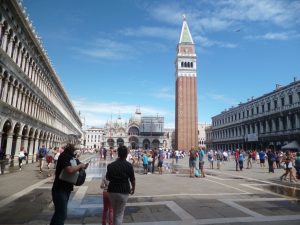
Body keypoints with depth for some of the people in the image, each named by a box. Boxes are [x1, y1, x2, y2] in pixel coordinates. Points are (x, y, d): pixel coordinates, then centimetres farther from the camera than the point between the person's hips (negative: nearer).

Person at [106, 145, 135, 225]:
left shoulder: (111, 165, -2)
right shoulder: (129, 165, -10)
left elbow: (107, 178, 8)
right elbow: (132, 179, -3)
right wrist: (133, 188, 14)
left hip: (112, 191, 3)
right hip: (123, 191, -3)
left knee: (115, 211, 23)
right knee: (120, 213, 8)